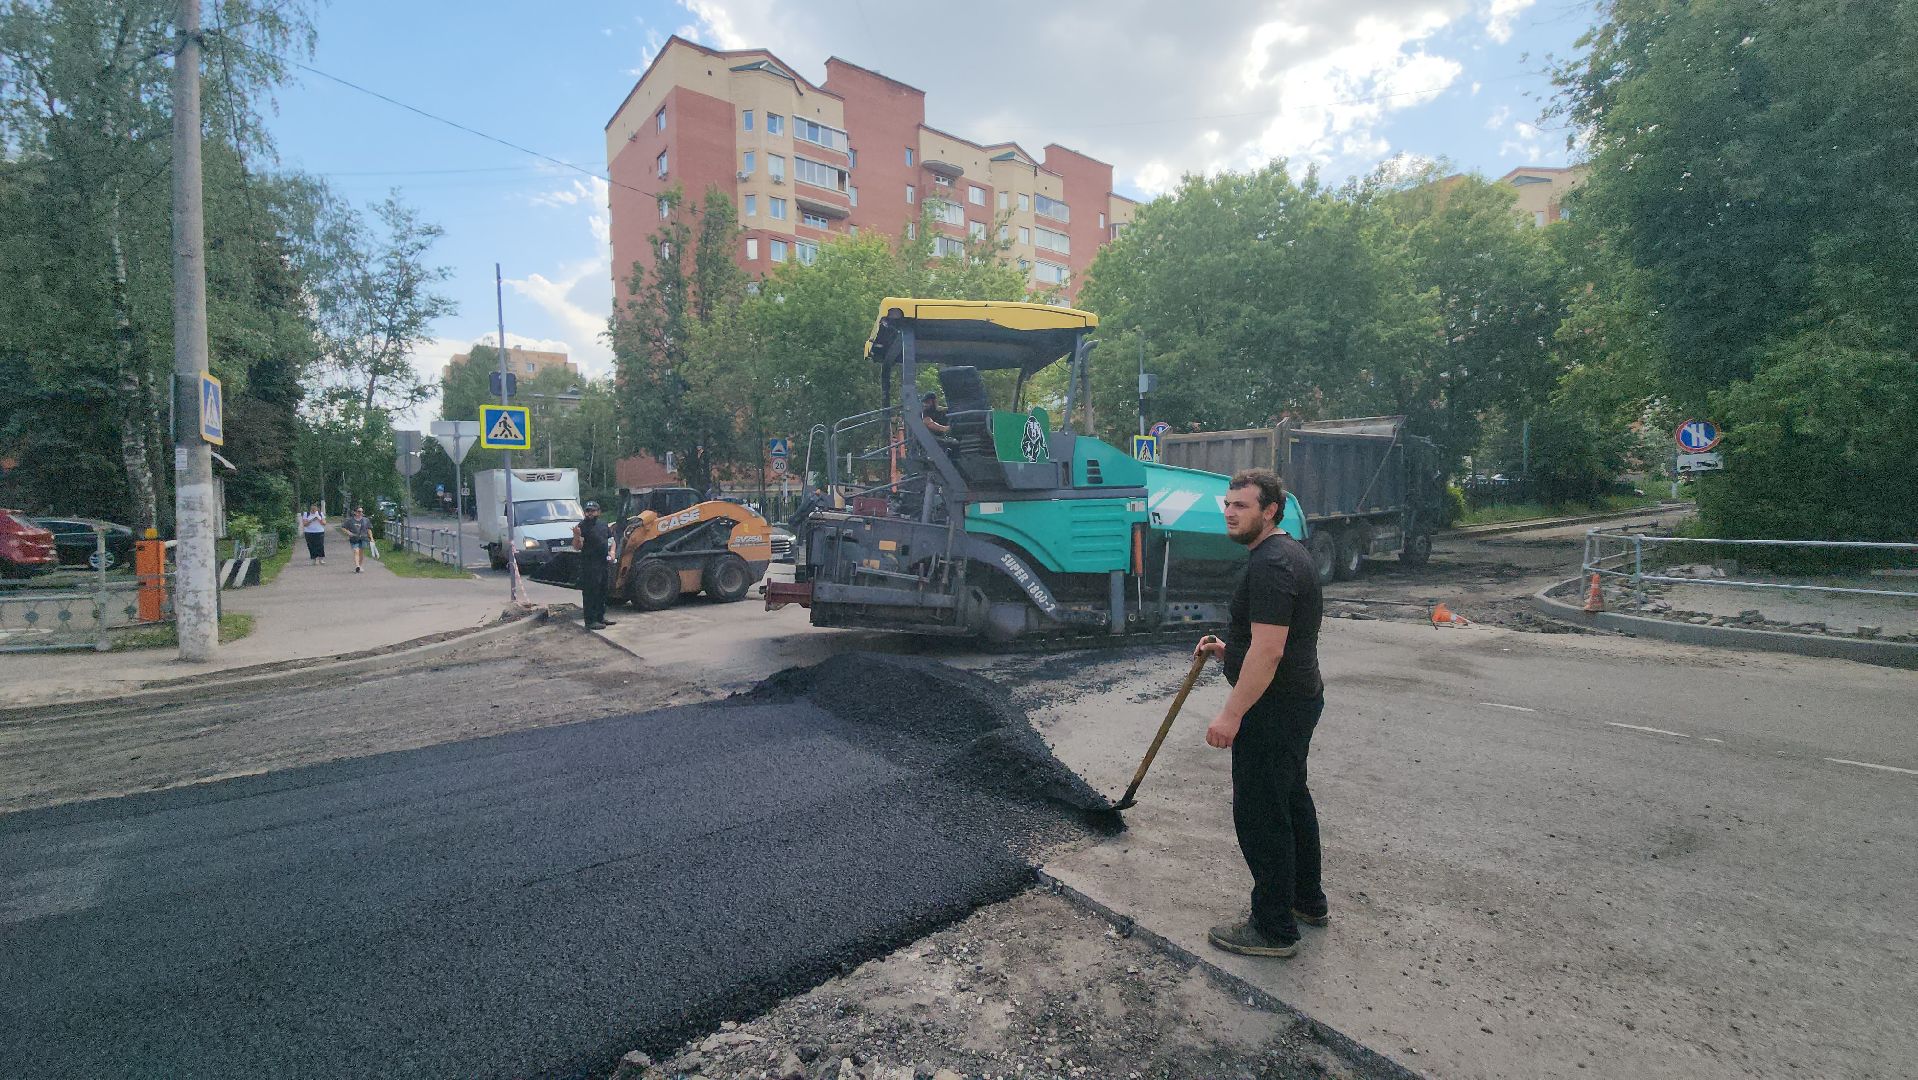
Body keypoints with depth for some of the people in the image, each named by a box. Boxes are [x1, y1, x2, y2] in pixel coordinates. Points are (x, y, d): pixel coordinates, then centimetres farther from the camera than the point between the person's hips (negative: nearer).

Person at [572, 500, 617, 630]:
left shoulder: (603, 525, 11)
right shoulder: (582, 527, -9)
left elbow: (611, 540, 23)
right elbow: (577, 547, -15)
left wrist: (612, 551, 5)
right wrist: (577, 536, -34)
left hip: (604, 564, 8)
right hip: (589, 566, -8)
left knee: (602, 592, 17)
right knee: (590, 593, -5)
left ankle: (601, 616, 29)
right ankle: (590, 621, -2)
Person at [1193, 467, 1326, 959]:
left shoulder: (1270, 565, -23)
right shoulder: (1289, 552, 12)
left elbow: (1268, 650, -29)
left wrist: (1232, 715, -27)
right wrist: (1228, 649, 12)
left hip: (1273, 710, -11)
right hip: (1298, 699, 11)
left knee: (1260, 813, 0)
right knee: (1292, 799, 22)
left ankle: (1274, 929, 13)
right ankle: (1308, 901, 38)